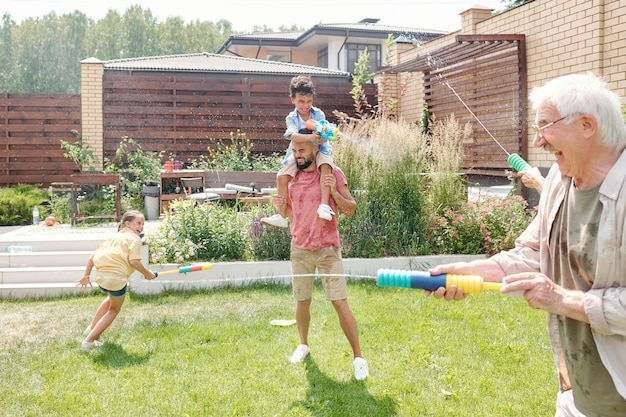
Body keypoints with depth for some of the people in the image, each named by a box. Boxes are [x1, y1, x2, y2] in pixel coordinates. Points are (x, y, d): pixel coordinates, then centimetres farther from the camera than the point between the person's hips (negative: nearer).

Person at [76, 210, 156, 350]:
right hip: (116, 277, -7)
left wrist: (86, 275, 27)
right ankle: (89, 340, 13)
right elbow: (134, 261, -12)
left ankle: (91, 329, 35)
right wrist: (147, 273, 2)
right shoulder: (134, 239, 3)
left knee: (112, 299, 37)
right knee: (114, 309, 18)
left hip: (99, 274, 7)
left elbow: (93, 256, 21)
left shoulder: (114, 237, 24)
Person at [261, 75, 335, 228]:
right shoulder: (291, 118, -4)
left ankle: (324, 204, -38)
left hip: (319, 150, -2)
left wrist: (322, 137, -34)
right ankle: (282, 215, -4)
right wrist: (310, 137, -43)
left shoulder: (319, 114, -2)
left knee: (326, 166, -34)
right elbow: (292, 135, -24)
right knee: (282, 176, -13)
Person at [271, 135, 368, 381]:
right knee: (302, 301, 12)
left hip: (328, 249, -4)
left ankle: (358, 357, 1)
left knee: (340, 302, -9)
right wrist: (281, 206, -8)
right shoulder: (291, 176, 6)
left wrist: (334, 192, -23)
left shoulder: (333, 174, -6)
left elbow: (350, 210, -6)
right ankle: (303, 345, 35)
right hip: (299, 249, 4)